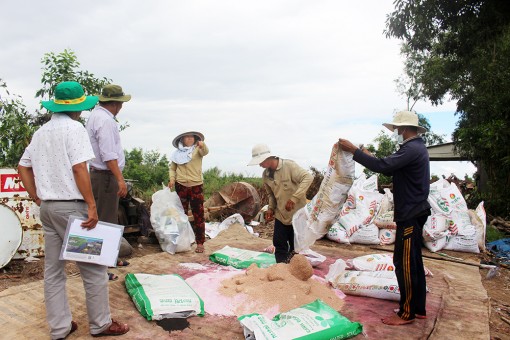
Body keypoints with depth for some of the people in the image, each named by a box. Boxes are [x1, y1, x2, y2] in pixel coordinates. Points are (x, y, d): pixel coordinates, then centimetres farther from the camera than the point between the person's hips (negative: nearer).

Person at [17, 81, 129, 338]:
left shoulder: (41, 132, 13)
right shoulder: (73, 127, -10)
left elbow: (23, 167, 16)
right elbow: (79, 169, -19)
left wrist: (38, 199, 16)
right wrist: (92, 206, -17)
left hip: (47, 207, 8)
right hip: (71, 206, -8)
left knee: (53, 270, 12)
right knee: (93, 267, 3)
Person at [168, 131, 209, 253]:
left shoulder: (197, 149, -1)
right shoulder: (177, 153, 7)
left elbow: (205, 152, -23)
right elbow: (172, 168, 16)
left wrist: (202, 145, -45)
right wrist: (172, 179, -2)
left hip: (196, 185, -3)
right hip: (181, 185, 3)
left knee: (198, 215, -3)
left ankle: (200, 243, 2)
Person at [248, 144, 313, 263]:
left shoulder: (289, 165, -18)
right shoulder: (265, 175, 1)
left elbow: (308, 177, -27)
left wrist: (294, 198, -34)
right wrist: (270, 208, -1)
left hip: (297, 214, -5)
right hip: (281, 215, 5)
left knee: (295, 247, 6)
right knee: (279, 245, 9)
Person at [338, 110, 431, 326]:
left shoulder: (412, 149, -17)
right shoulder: (416, 148, 16)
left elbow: (383, 166, -28)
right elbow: (391, 169, 19)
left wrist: (354, 151, -21)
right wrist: (365, 155, 11)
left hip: (410, 215, -11)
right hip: (415, 212, 11)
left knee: (404, 262, -3)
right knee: (413, 262, 16)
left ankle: (407, 313, 7)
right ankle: (418, 308, 26)